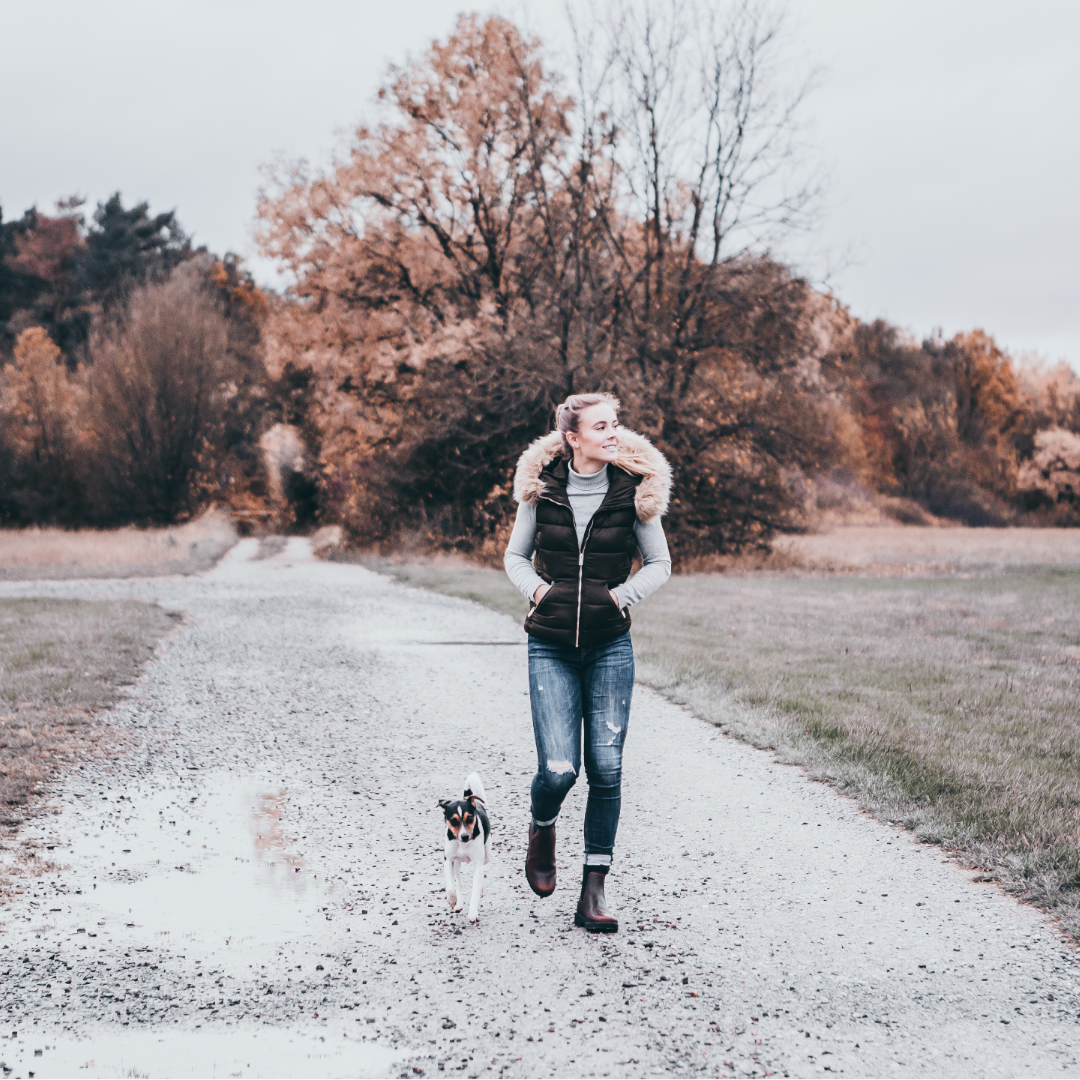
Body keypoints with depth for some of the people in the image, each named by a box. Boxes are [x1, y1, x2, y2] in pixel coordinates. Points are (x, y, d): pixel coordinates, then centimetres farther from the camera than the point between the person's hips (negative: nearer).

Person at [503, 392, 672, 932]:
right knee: (559, 770, -9)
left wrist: (622, 594, -7)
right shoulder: (541, 487, -1)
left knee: (606, 769, -2)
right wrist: (538, 590, -6)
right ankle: (542, 827, 27)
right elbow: (515, 557, 11)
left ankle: (594, 891, 9)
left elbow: (659, 563, 7)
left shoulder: (634, 489, -2)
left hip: (610, 648, 1)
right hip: (551, 648, -1)